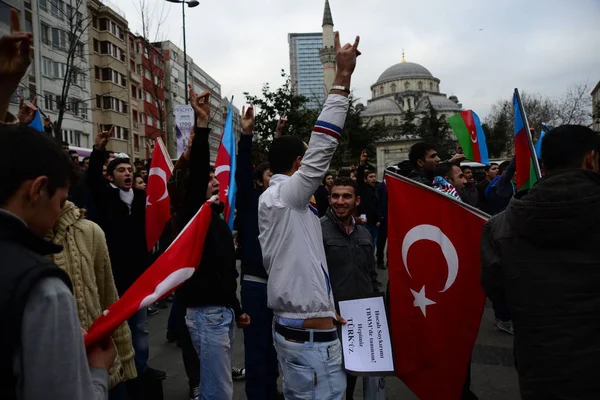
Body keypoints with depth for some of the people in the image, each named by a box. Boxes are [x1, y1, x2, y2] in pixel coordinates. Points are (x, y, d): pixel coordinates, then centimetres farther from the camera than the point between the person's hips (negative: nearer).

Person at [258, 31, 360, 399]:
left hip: (292, 326, 10)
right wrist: (343, 76, -20)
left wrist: (323, 309, 17)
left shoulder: (273, 200, 13)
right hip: (310, 336, -10)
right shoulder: (285, 196, -14)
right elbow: (323, 145, -24)